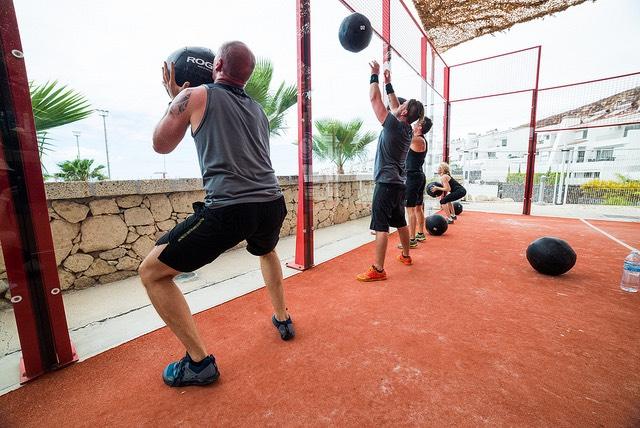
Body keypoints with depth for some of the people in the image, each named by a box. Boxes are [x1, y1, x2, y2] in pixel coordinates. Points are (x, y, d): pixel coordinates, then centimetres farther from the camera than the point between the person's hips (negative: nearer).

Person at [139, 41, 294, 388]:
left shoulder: (196, 96, 7)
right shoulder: (257, 110, 23)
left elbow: (161, 145, 18)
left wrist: (175, 101, 30)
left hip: (228, 210, -6)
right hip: (271, 205, 7)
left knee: (151, 272, 12)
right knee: (266, 252, 39)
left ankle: (199, 362, 14)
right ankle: (283, 319, 46)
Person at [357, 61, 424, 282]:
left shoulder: (394, 125, -11)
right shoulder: (407, 129, 12)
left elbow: (374, 99, -6)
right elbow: (394, 106, 26)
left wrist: (375, 75, 7)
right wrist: (388, 83, 30)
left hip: (387, 182, -9)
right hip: (398, 183, 9)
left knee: (380, 226, -10)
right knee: (400, 222, 20)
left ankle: (378, 270, -9)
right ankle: (406, 256, 35)